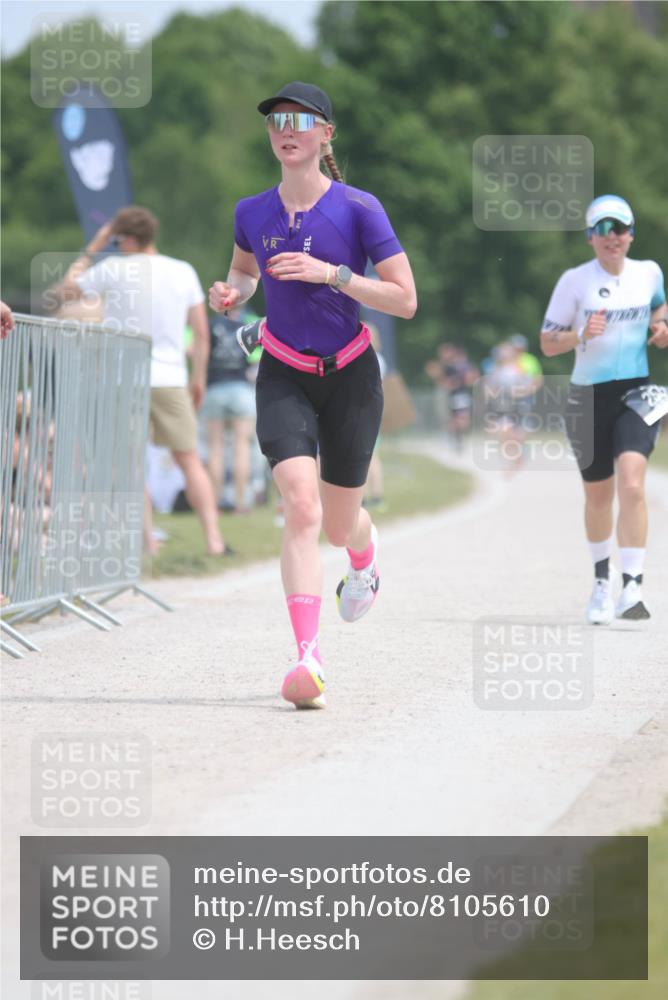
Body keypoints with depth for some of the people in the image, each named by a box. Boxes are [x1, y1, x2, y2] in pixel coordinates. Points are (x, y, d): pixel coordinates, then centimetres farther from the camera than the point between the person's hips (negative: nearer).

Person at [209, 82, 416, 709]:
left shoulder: (357, 209, -10)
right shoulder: (252, 212, 0)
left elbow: (405, 301, -12)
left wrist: (332, 273, -22)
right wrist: (233, 292, -1)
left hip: (349, 375, -1)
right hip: (284, 376, 1)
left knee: (338, 523, 12)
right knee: (300, 505, -21)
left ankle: (366, 557, 53)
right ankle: (308, 657, -26)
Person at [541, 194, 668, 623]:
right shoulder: (575, 281, -4)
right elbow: (547, 343, -2)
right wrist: (581, 334, -20)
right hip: (589, 396, 0)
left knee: (631, 484, -21)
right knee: (598, 495, 12)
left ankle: (632, 588, -24)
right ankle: (602, 581, 35)